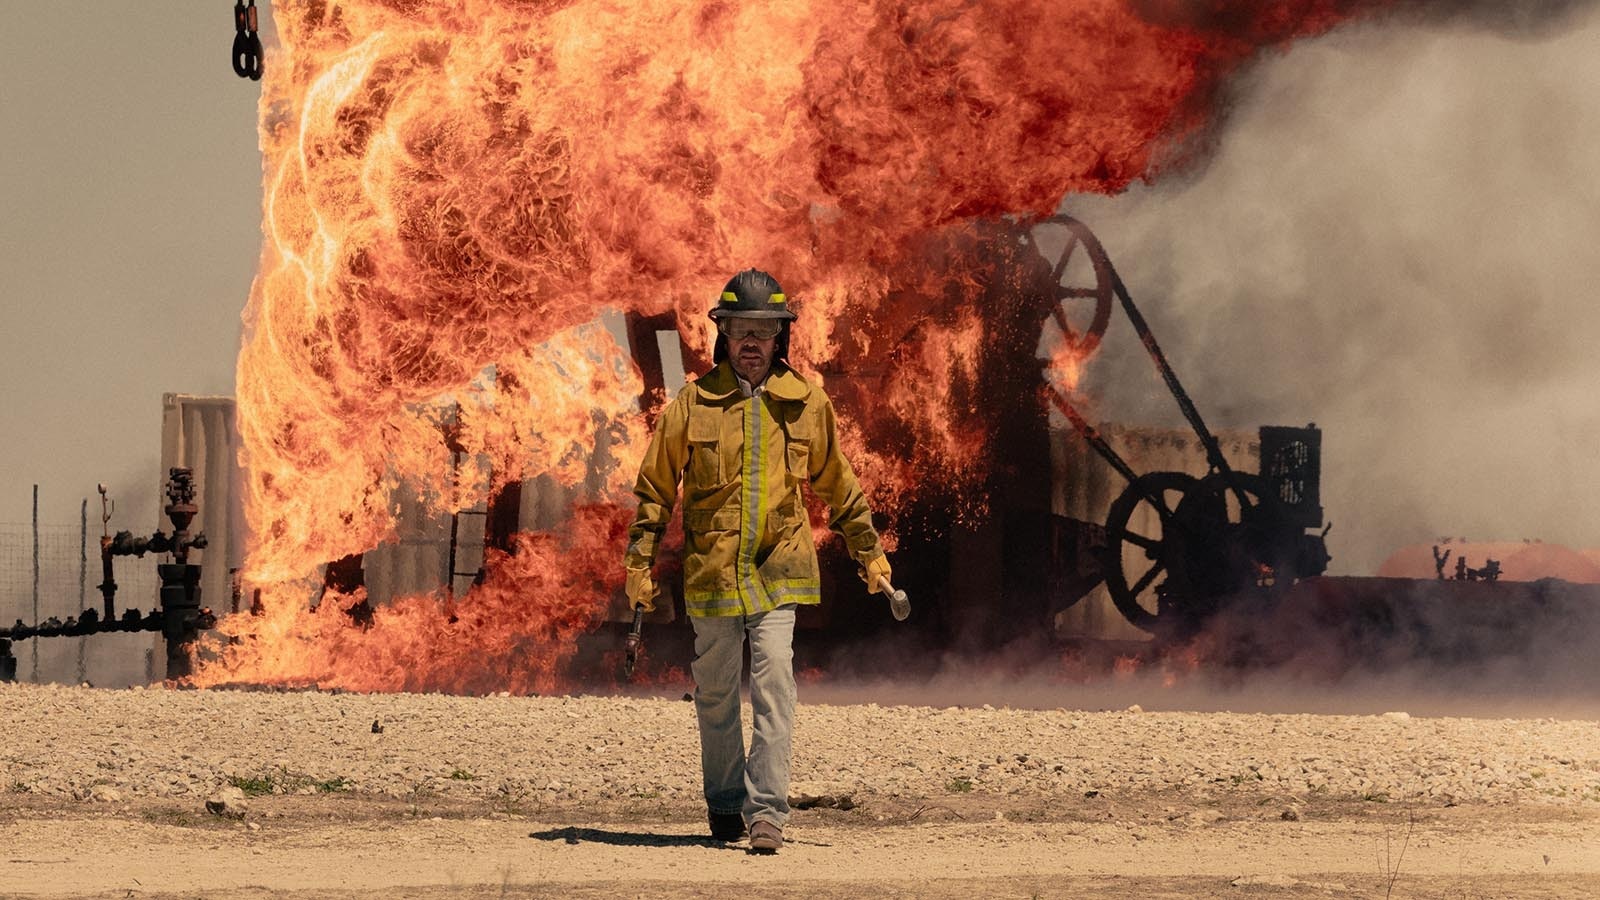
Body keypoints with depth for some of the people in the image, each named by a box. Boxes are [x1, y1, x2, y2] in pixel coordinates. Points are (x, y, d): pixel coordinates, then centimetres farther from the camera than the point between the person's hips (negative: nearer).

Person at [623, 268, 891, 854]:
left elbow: (836, 483, 17)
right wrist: (640, 565, 1)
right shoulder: (693, 404, 0)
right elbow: (655, 487, 6)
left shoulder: (805, 403, 4)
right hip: (711, 571, 0)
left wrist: (869, 550, 21)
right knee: (716, 695, 11)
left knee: (774, 685, -15)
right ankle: (725, 804, 29)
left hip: (777, 569, 0)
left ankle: (766, 809, -14)